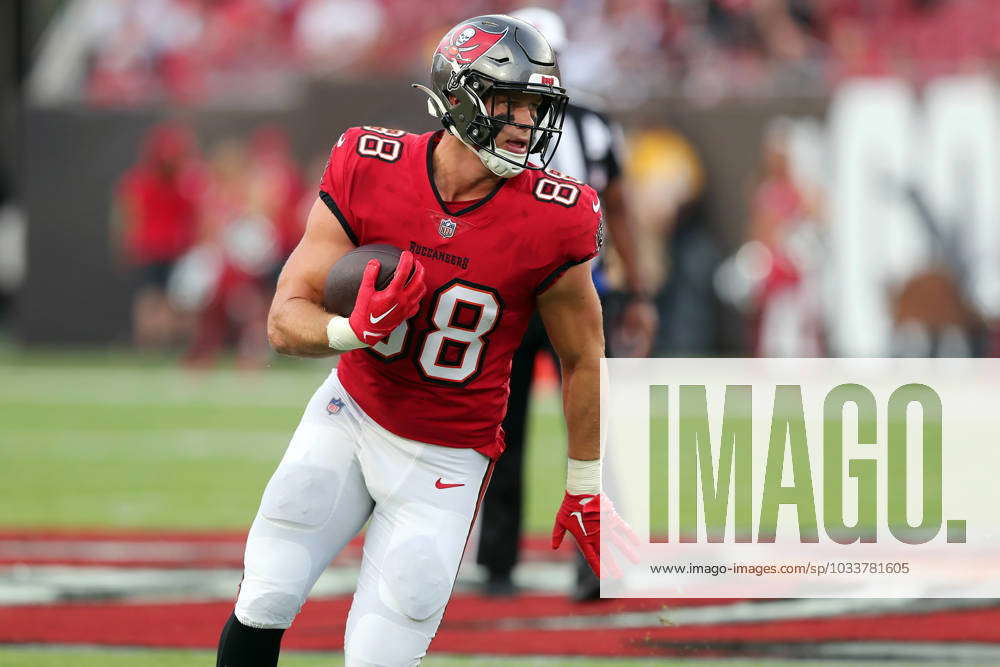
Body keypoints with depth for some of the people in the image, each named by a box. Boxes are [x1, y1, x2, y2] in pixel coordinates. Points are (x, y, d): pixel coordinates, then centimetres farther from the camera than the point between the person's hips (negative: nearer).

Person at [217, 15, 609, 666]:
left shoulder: (550, 220, -19)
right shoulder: (368, 170, -15)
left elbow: (582, 358, -2)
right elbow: (286, 320, -11)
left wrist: (586, 490, 5)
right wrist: (353, 330, -33)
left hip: (443, 459, -2)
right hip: (350, 414, 2)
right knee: (264, 602, 1)